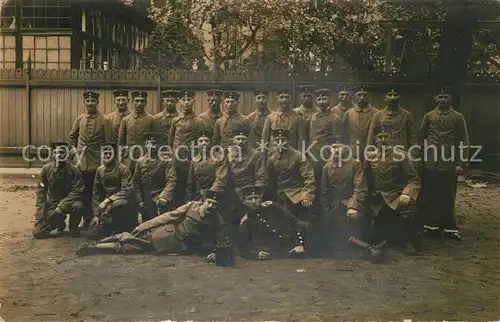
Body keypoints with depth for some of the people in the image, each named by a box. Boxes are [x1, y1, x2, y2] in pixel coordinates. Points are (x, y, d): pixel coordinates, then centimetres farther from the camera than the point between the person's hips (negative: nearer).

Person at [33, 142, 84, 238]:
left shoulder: (73, 170, -12)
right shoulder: (46, 169, -4)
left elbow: (77, 191, -18)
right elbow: (41, 192, 0)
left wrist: (62, 206, -28)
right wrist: (41, 211, -10)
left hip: (68, 202, -2)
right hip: (52, 204, 2)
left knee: (78, 206, -37)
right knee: (37, 232, -10)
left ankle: (73, 226, -3)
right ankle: (59, 225, 22)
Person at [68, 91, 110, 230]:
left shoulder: (104, 121, -2)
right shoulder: (79, 119, 8)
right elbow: (71, 137, 16)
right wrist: (74, 151, 3)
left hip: (97, 162, -3)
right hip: (81, 161, 3)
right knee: (84, 192, 8)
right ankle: (87, 220, 18)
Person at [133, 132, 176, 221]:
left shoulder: (166, 160, -4)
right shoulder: (140, 162, 7)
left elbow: (171, 181, -13)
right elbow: (136, 182, 7)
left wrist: (164, 197, -25)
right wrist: (139, 200, -1)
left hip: (160, 200, -3)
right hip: (145, 202, 3)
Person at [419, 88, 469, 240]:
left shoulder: (458, 117, 3)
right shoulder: (428, 116, 9)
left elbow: (463, 141, 0)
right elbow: (421, 137, 9)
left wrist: (461, 163, -7)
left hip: (449, 163, -2)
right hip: (430, 162, 2)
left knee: (448, 196, 3)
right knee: (429, 195, 6)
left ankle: (449, 228, 11)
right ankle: (431, 224, 16)